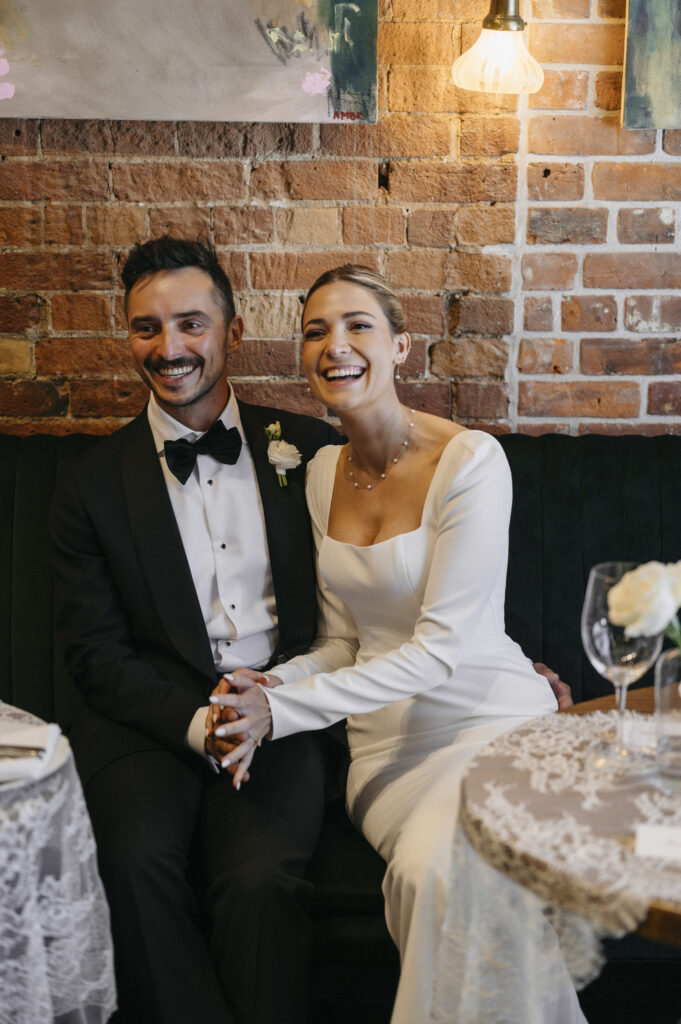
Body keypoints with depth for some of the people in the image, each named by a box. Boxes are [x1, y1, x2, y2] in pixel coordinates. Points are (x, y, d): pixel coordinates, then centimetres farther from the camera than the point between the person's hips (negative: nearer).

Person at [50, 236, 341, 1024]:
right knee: (136, 858, -27)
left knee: (259, 878, -27)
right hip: (149, 719, 1)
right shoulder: (91, 484, 6)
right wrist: (196, 723, -13)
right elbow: (94, 652, 2)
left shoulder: (308, 449, 8)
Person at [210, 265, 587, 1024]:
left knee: (448, 867, -33)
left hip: (490, 717, -3)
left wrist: (282, 710, -19)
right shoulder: (324, 472, 7)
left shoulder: (470, 460, -12)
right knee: (426, 869, -29)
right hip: (386, 738, 4)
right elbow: (343, 643, 11)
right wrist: (266, 689, -11)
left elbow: (441, 646, -16)